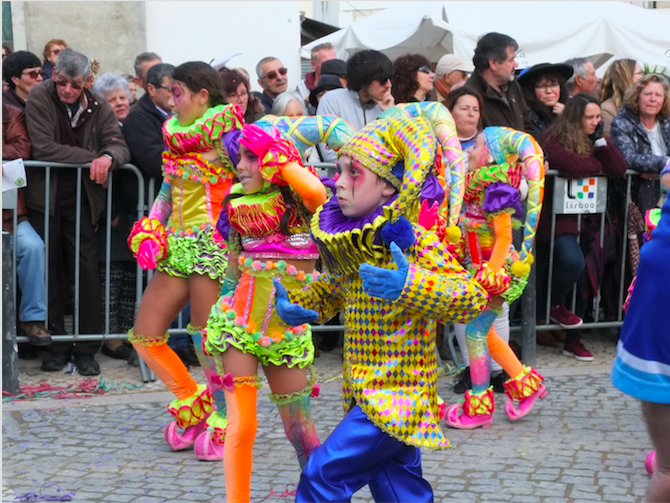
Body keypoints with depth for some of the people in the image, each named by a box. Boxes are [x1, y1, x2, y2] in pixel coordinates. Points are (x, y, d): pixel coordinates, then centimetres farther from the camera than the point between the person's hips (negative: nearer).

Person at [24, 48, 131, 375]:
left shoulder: (98, 107, 2)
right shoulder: (39, 98, -7)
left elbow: (120, 146, -4)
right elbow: (43, 148, -17)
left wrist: (107, 158, -28)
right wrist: (91, 158, -19)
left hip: (82, 198, 2)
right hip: (45, 197, -2)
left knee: (87, 272, -2)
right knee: (48, 271, 3)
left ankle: (86, 348, 6)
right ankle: (56, 345, 13)